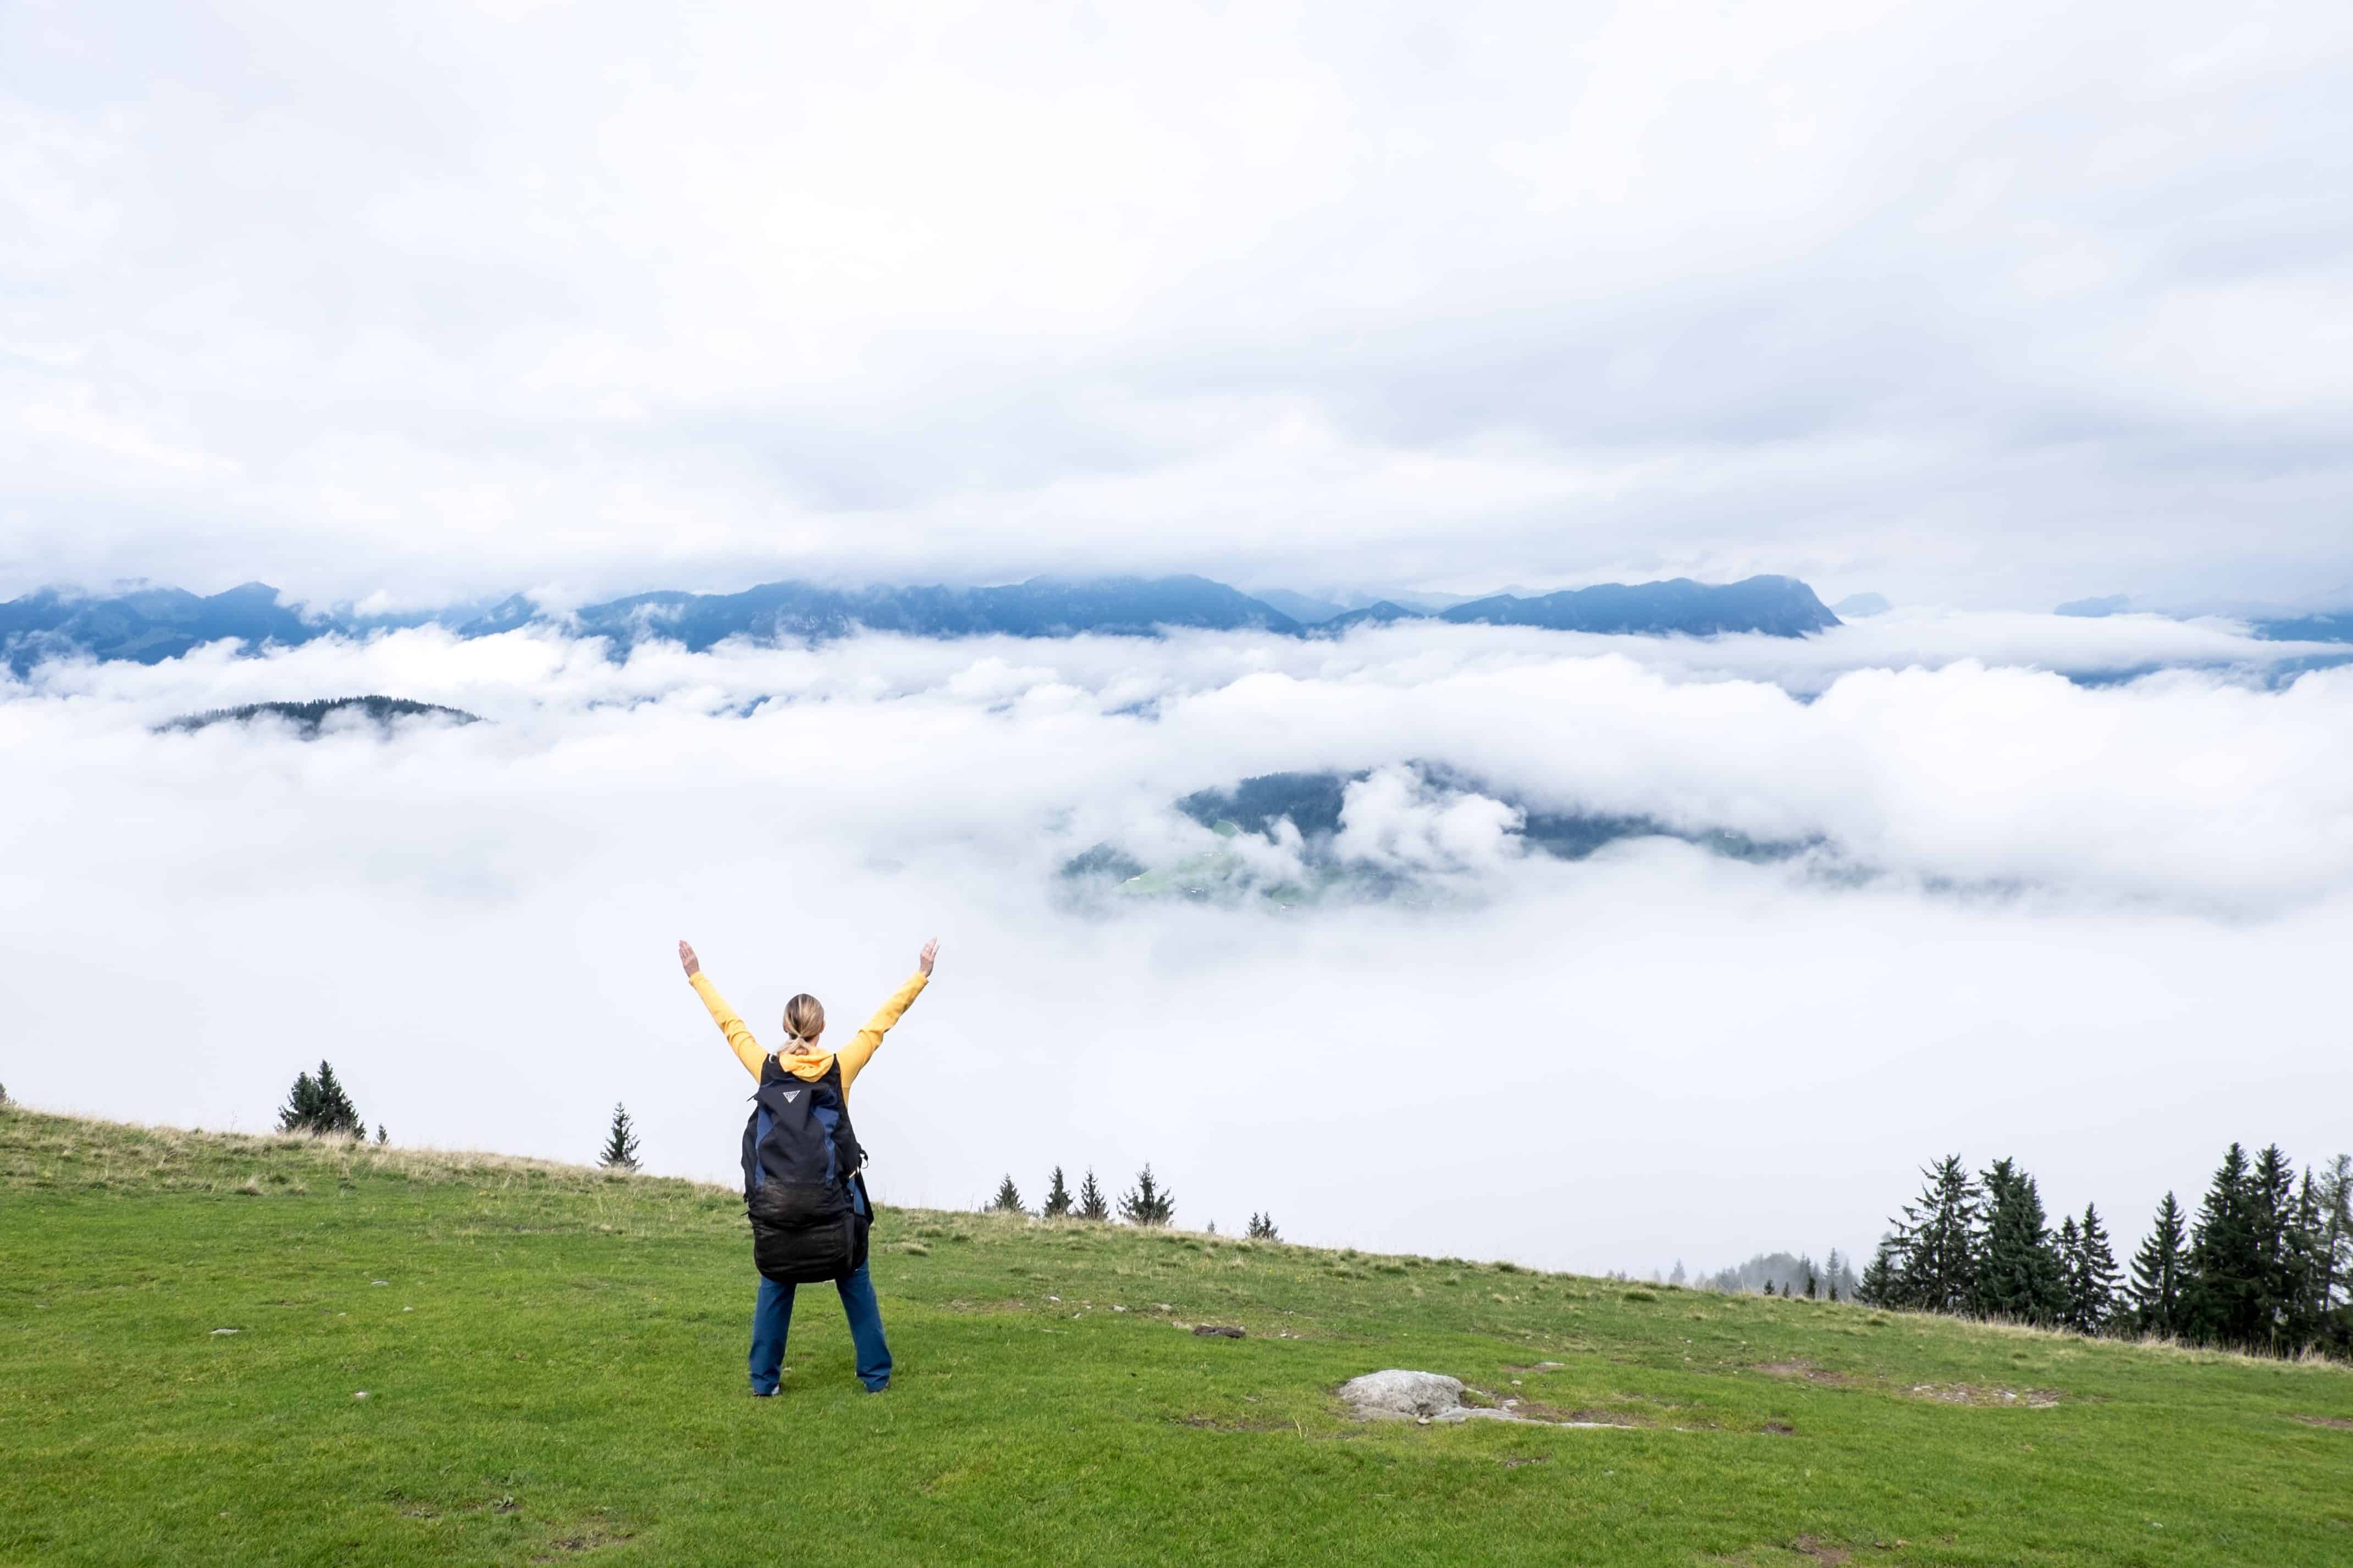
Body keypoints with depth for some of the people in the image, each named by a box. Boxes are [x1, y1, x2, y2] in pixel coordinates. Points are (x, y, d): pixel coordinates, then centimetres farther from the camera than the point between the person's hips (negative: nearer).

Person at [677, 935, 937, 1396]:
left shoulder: (767, 1068, -3)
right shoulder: (839, 1068, -7)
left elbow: (729, 1023, 8)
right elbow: (882, 1022, -1)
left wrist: (696, 977, 19)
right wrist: (920, 976, 6)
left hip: (775, 1205, 1)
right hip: (834, 1202, -1)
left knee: (774, 1289, 14)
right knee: (856, 1288, 10)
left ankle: (764, 1379, 15)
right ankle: (876, 1375, 14)